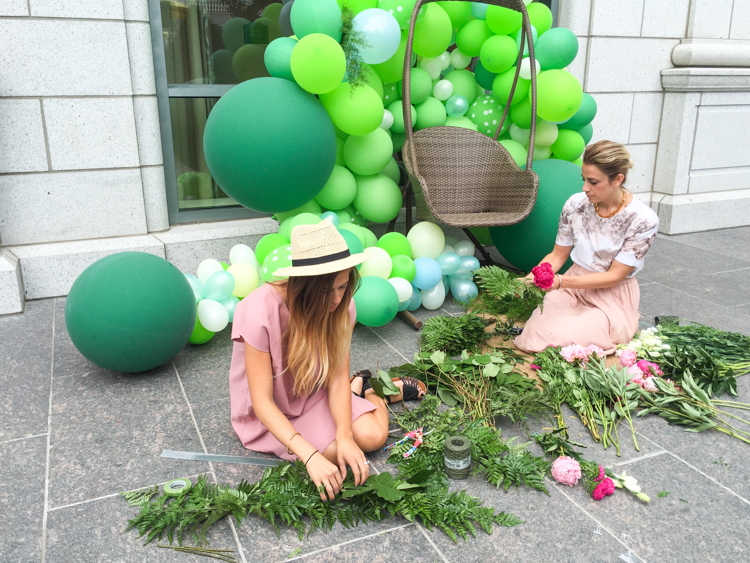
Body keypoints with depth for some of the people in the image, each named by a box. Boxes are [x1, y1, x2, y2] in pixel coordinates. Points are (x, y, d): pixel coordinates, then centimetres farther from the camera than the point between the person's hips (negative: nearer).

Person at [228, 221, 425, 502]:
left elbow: (338, 378, -16)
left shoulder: (341, 305, -17)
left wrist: (345, 436, -32)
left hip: (316, 392, 3)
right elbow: (262, 402, -31)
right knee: (329, 452, -23)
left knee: (373, 436, -17)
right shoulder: (262, 312, -33)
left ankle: (368, 389, 15)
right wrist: (311, 457, -41)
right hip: (271, 411, -2)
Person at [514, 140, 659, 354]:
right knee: (534, 335, -21)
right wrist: (531, 279, -17)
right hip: (574, 285, 3)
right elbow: (558, 255, 3)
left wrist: (561, 281, -29)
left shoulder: (643, 219, -18)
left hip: (613, 296, -3)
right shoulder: (576, 204, -7)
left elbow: (615, 276, -17)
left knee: (561, 340, -24)